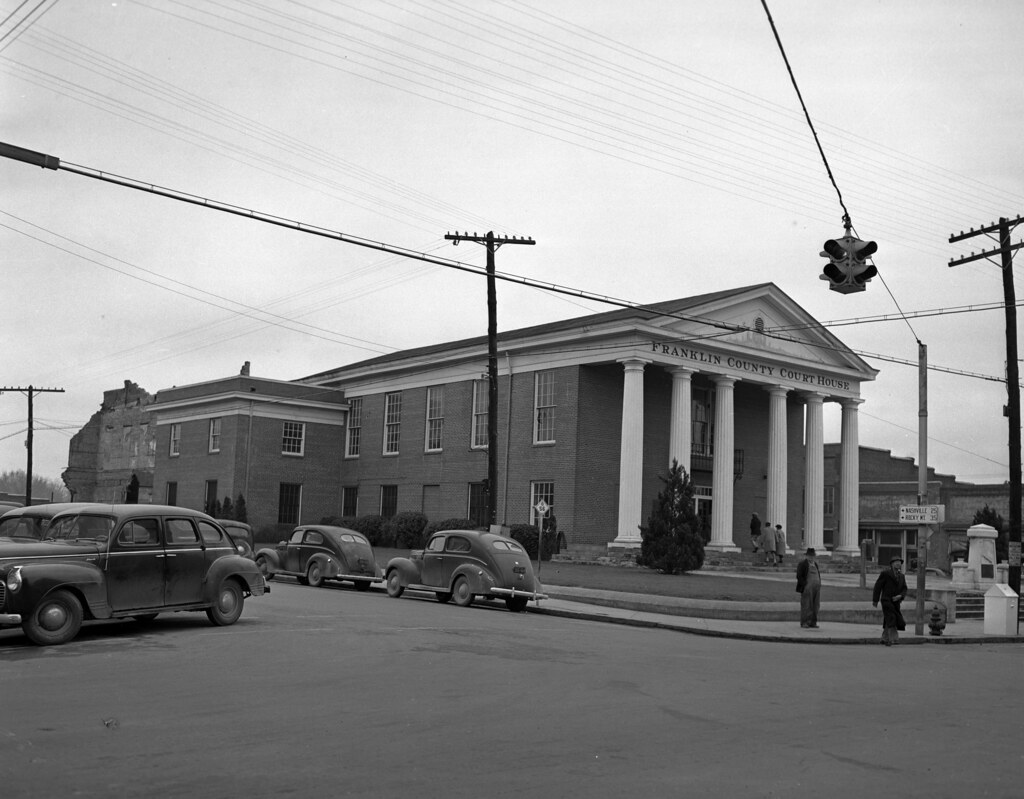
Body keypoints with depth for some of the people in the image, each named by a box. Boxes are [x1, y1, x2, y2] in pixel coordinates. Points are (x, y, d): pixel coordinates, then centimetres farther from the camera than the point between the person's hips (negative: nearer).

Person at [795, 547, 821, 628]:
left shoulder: (815, 564, 16)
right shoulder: (802, 564, -5)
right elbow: (799, 576, -9)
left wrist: (818, 586, 10)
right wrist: (805, 586, -16)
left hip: (816, 588, 6)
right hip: (807, 588, -6)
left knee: (815, 606, 3)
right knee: (806, 605, -5)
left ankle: (812, 622, 7)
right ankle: (804, 623, -1)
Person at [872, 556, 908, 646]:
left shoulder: (901, 576, 15)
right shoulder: (886, 573, -4)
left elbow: (904, 589, 13)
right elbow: (878, 586, -3)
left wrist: (900, 596, -9)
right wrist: (875, 600, -4)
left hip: (896, 601, 6)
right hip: (887, 601, -6)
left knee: (888, 621, 7)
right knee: (891, 619, -15)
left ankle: (885, 639, 17)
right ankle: (894, 638, -16)